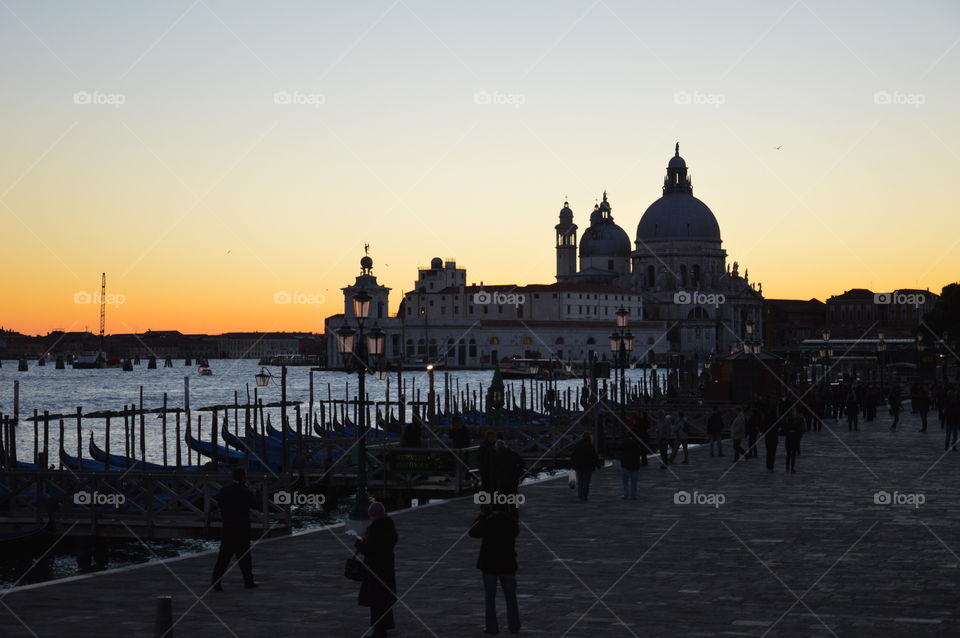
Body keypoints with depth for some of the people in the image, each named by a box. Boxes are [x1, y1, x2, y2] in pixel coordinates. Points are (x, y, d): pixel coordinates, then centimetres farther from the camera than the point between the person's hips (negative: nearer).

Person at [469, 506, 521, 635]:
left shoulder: (487, 522, -8)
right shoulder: (512, 522, 0)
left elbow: (473, 532, 8)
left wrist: (480, 518, 19)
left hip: (489, 564, -2)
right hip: (507, 564, 2)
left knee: (490, 597, 5)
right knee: (511, 597, 11)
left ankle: (492, 627, 2)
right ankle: (514, 626, 10)